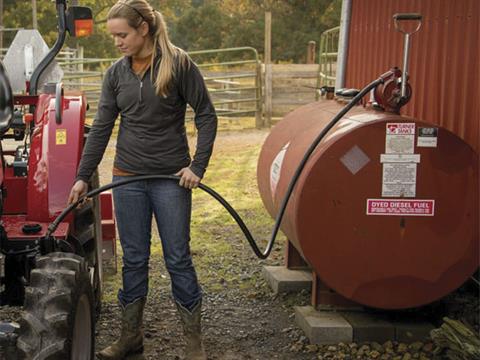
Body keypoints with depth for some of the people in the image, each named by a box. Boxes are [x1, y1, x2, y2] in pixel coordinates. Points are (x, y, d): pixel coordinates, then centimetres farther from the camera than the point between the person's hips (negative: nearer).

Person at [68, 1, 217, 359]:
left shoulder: (178, 64, -8)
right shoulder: (116, 73, 4)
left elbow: (206, 116, -5)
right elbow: (101, 128, 6)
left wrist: (198, 166, -12)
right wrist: (83, 176, 4)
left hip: (171, 178, -4)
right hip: (128, 178, 4)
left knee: (178, 258, 3)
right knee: (134, 259, 11)